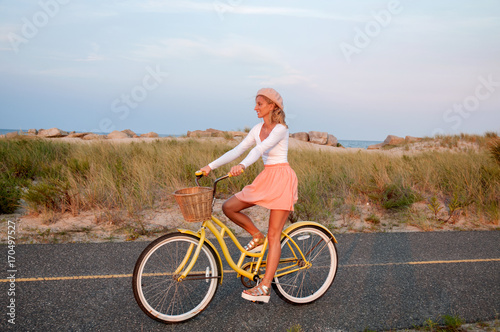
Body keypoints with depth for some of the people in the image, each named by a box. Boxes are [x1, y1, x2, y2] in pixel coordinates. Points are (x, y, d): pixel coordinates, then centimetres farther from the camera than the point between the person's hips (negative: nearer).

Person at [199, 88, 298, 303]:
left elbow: (261, 149, -30)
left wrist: (243, 166, -46)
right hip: (266, 178, 7)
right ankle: (256, 236, 16)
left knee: (274, 235, -6)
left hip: (282, 178, -7)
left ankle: (264, 288, -4)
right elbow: (237, 151, 8)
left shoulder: (280, 129, -12)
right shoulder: (257, 129, 11)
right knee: (228, 207, -4)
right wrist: (211, 166, 0)